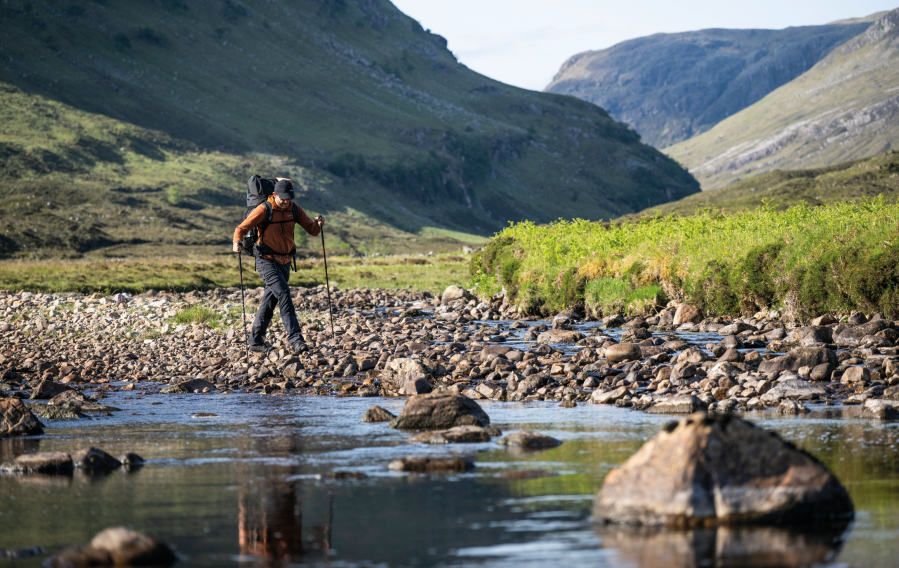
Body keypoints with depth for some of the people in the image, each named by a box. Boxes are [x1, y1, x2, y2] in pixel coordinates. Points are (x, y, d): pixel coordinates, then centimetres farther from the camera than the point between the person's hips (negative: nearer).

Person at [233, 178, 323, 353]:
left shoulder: (294, 209, 1)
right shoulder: (264, 210, -13)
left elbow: (312, 230, 1)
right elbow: (242, 228, -12)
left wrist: (318, 224, -22)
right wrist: (237, 243, -32)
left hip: (285, 262, 6)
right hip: (267, 261, -6)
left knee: (270, 300, 10)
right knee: (283, 294, -21)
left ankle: (256, 341, 19)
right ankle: (295, 338, -23)